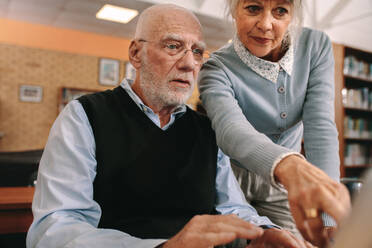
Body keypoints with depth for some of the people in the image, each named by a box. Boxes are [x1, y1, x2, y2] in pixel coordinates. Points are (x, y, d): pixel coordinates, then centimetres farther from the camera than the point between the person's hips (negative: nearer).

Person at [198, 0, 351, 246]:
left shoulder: (316, 45, -11)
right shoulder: (217, 69, -21)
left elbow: (320, 127, -21)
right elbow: (230, 127, -42)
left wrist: (328, 222, -32)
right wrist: (290, 166, -63)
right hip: (233, 185, -2)